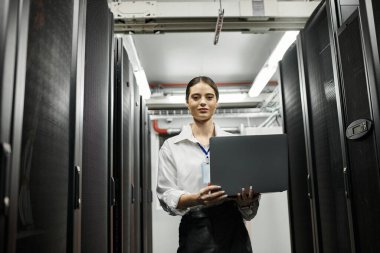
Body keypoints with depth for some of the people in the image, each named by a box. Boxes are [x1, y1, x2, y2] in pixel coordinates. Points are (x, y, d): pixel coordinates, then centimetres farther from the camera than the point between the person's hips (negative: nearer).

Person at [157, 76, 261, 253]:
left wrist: (246, 200, -15)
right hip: (195, 230, -1)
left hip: (233, 227, 2)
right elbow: (165, 194, -4)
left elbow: (249, 183, 7)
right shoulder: (171, 146, 2)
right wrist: (196, 199, -23)